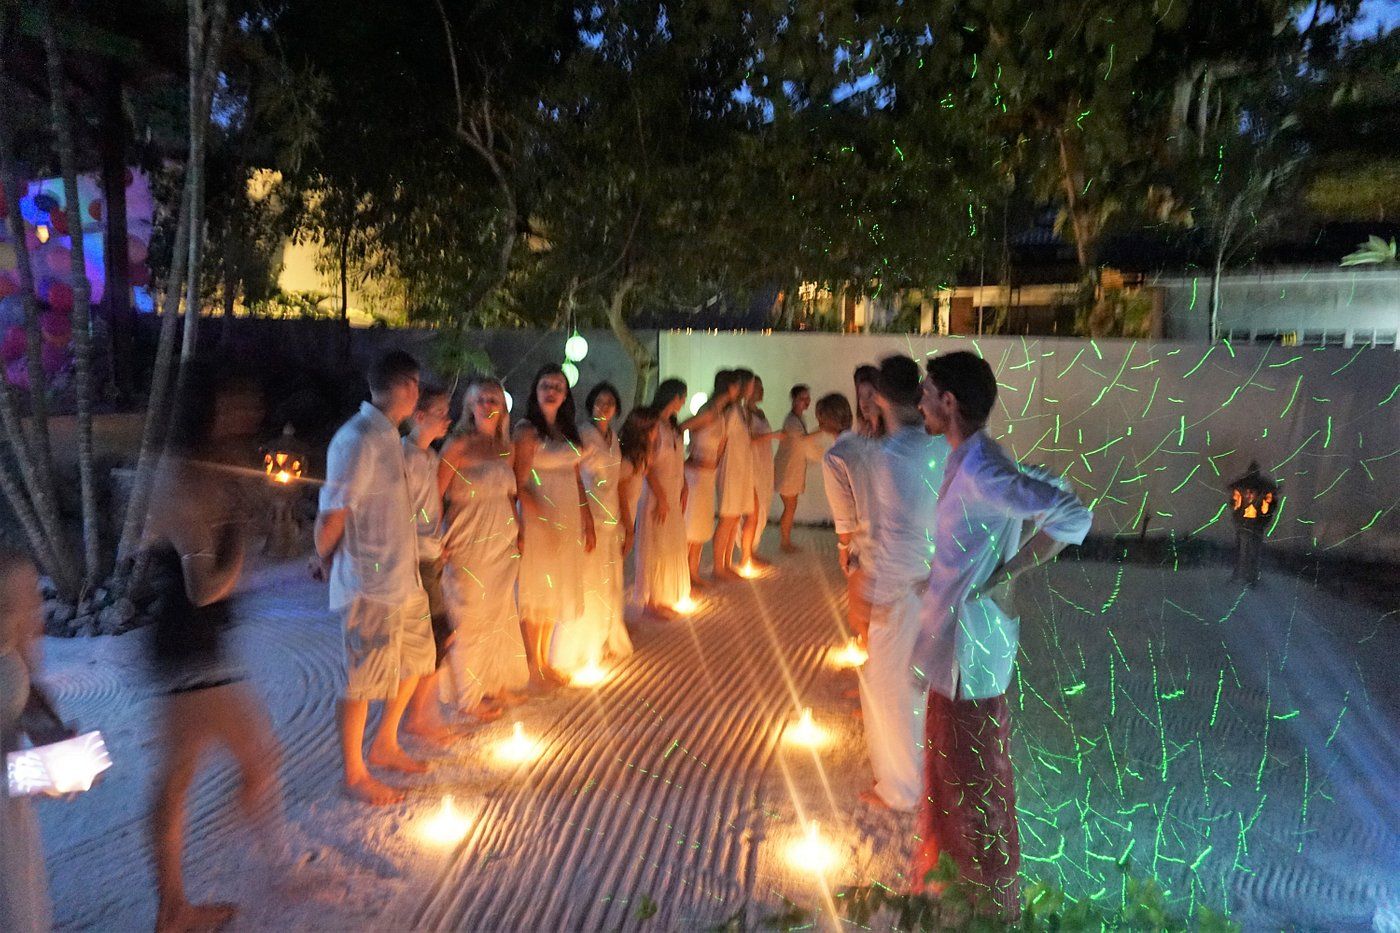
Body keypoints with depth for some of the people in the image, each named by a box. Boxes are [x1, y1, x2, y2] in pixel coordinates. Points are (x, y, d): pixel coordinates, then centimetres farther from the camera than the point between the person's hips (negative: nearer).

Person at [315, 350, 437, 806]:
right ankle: (355, 775, 23)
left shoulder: (387, 435, 9)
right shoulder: (358, 440, -21)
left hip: (403, 576, 10)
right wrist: (327, 562, -4)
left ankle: (385, 745, 40)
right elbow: (332, 516, -20)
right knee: (364, 680, 5)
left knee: (416, 658, 22)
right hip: (371, 583, -10)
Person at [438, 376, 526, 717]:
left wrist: (518, 532, 9)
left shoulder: (504, 448, 8)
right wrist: (441, 543, -20)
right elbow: (436, 495, -16)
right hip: (469, 544, -6)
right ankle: (470, 695, 21)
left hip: (502, 542, 6)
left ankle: (498, 683, 31)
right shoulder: (458, 446, -12)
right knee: (471, 618, 5)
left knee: (501, 614, 14)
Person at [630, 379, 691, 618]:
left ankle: (663, 596, 25)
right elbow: (647, 464, -18)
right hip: (657, 493, -8)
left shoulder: (673, 426, 11)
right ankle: (651, 601, 11)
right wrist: (661, 497, -18)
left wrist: (684, 490, 8)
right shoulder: (653, 424, -15)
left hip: (674, 493, 9)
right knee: (656, 546, 0)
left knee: (673, 546, 13)